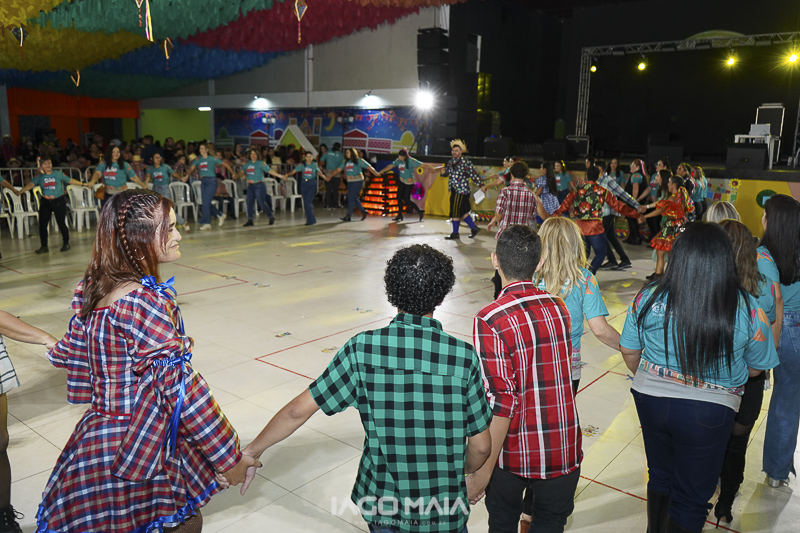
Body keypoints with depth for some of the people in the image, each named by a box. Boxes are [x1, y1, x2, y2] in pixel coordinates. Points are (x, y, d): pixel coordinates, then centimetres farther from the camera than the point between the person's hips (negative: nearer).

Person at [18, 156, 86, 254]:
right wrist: (21, 191, -25)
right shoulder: (39, 176, 3)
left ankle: (66, 243, 16)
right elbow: (31, 184, -9)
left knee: (61, 223, -2)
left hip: (58, 201, -2)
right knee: (42, 224, 2)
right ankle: (44, 246, 13)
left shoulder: (58, 174, 1)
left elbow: (70, 181, 6)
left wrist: (82, 184, 3)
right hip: (45, 202, 2)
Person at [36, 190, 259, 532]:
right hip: (139, 453, -9)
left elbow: (68, 356, 14)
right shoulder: (146, 301, -25)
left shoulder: (92, 289, 2)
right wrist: (230, 458, -16)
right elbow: (180, 388, -23)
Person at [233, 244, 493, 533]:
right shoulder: (463, 356, -16)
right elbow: (481, 445, -8)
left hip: (383, 506, 0)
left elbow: (299, 409, -11)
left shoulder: (363, 349, -16)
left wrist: (251, 451, 4)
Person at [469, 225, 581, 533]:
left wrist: (482, 472, -17)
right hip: (563, 450, 4)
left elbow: (500, 403, -24)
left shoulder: (490, 322, -22)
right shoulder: (558, 308, -3)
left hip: (512, 453, -3)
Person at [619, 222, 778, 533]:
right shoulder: (747, 309, -18)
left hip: (651, 399, 3)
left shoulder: (648, 297, -14)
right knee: (691, 497, 17)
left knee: (660, 475, 27)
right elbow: (757, 367, -3)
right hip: (708, 411, -2)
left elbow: (629, 351, -1)